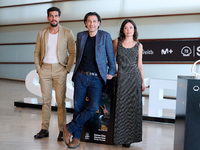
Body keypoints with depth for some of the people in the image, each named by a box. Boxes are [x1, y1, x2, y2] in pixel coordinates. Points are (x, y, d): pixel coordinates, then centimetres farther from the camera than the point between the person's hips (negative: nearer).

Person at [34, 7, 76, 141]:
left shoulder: (67, 33, 1)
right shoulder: (42, 33, 9)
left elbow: (72, 53, 0)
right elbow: (37, 52, 12)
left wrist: (67, 69, -8)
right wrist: (38, 69, 3)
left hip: (59, 69, -3)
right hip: (45, 69, 3)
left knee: (61, 101, -3)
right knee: (46, 100, 6)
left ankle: (62, 130, 4)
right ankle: (44, 129, 13)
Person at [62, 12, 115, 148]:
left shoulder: (105, 36, 2)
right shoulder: (80, 36, 11)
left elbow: (110, 55, 6)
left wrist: (111, 72, 2)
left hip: (96, 78, -2)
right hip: (81, 76, 2)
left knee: (93, 107, -15)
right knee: (78, 107, 3)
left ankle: (70, 128, 2)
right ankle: (76, 138, 14)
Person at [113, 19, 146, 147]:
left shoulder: (138, 45, 7)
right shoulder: (117, 42, 6)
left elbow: (140, 64, 9)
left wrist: (143, 81, 6)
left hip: (134, 77, 0)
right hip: (121, 76, 0)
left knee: (133, 106, 0)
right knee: (121, 106, 1)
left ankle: (130, 137, 10)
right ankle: (121, 136, 12)